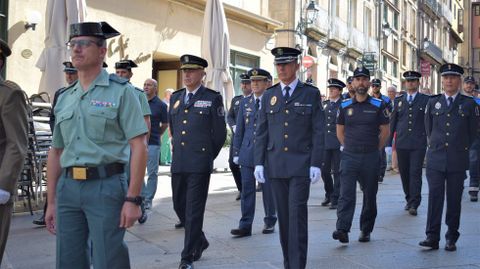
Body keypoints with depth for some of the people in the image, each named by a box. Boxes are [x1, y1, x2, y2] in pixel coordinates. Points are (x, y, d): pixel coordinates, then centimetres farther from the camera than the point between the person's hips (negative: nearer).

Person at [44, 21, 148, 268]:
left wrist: (133, 199, -14)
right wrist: (51, 202, 15)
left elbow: (138, 146, -8)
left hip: (106, 186, -5)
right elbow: (55, 152, 18)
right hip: (68, 187, 5)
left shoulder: (120, 91, -2)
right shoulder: (64, 98, 14)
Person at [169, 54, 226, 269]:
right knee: (179, 206, 12)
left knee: (194, 211, -3)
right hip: (178, 163, 6)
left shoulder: (212, 98, -2)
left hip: (199, 165, -5)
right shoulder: (175, 97, 13)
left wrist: (206, 156, 4)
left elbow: (219, 133, 0)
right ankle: (200, 241, 34)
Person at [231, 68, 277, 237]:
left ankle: (270, 222, 24)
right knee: (247, 189, 1)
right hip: (247, 152, 3)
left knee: (268, 189, 7)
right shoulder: (245, 103, 9)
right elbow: (239, 130, 11)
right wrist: (236, 152, 8)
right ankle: (245, 226, 4)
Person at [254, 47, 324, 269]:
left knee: (297, 214, -9)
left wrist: (316, 164, -8)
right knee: (283, 215, 8)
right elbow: (261, 132, 9)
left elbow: (318, 131, -1)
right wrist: (258, 163, 1)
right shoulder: (269, 96, 10)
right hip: (275, 165, 3)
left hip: (301, 165, -3)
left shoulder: (311, 94, 2)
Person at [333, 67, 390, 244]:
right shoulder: (345, 106, 5)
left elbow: (385, 132, 6)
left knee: (370, 195, 8)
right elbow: (340, 131, 14)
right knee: (346, 194, -11)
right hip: (349, 157, 0)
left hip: (371, 158, 0)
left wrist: (373, 149, 8)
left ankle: (366, 230, 20)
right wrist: (350, 147, 12)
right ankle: (342, 230, -18)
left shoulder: (378, 105, 0)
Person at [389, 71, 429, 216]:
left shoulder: (426, 100, 3)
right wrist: (389, 140, 10)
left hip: (418, 144, -3)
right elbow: (393, 121, 14)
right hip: (401, 143, 3)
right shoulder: (398, 100, 12)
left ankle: (414, 204, -7)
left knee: (415, 173, -8)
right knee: (404, 173, 9)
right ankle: (409, 199, 23)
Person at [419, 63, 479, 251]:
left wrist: (461, 149, 13)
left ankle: (451, 239, 12)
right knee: (434, 197, -4)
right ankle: (432, 237, -2)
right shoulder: (433, 102, 8)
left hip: (457, 161, -1)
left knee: (454, 199, 4)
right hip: (435, 160, 1)